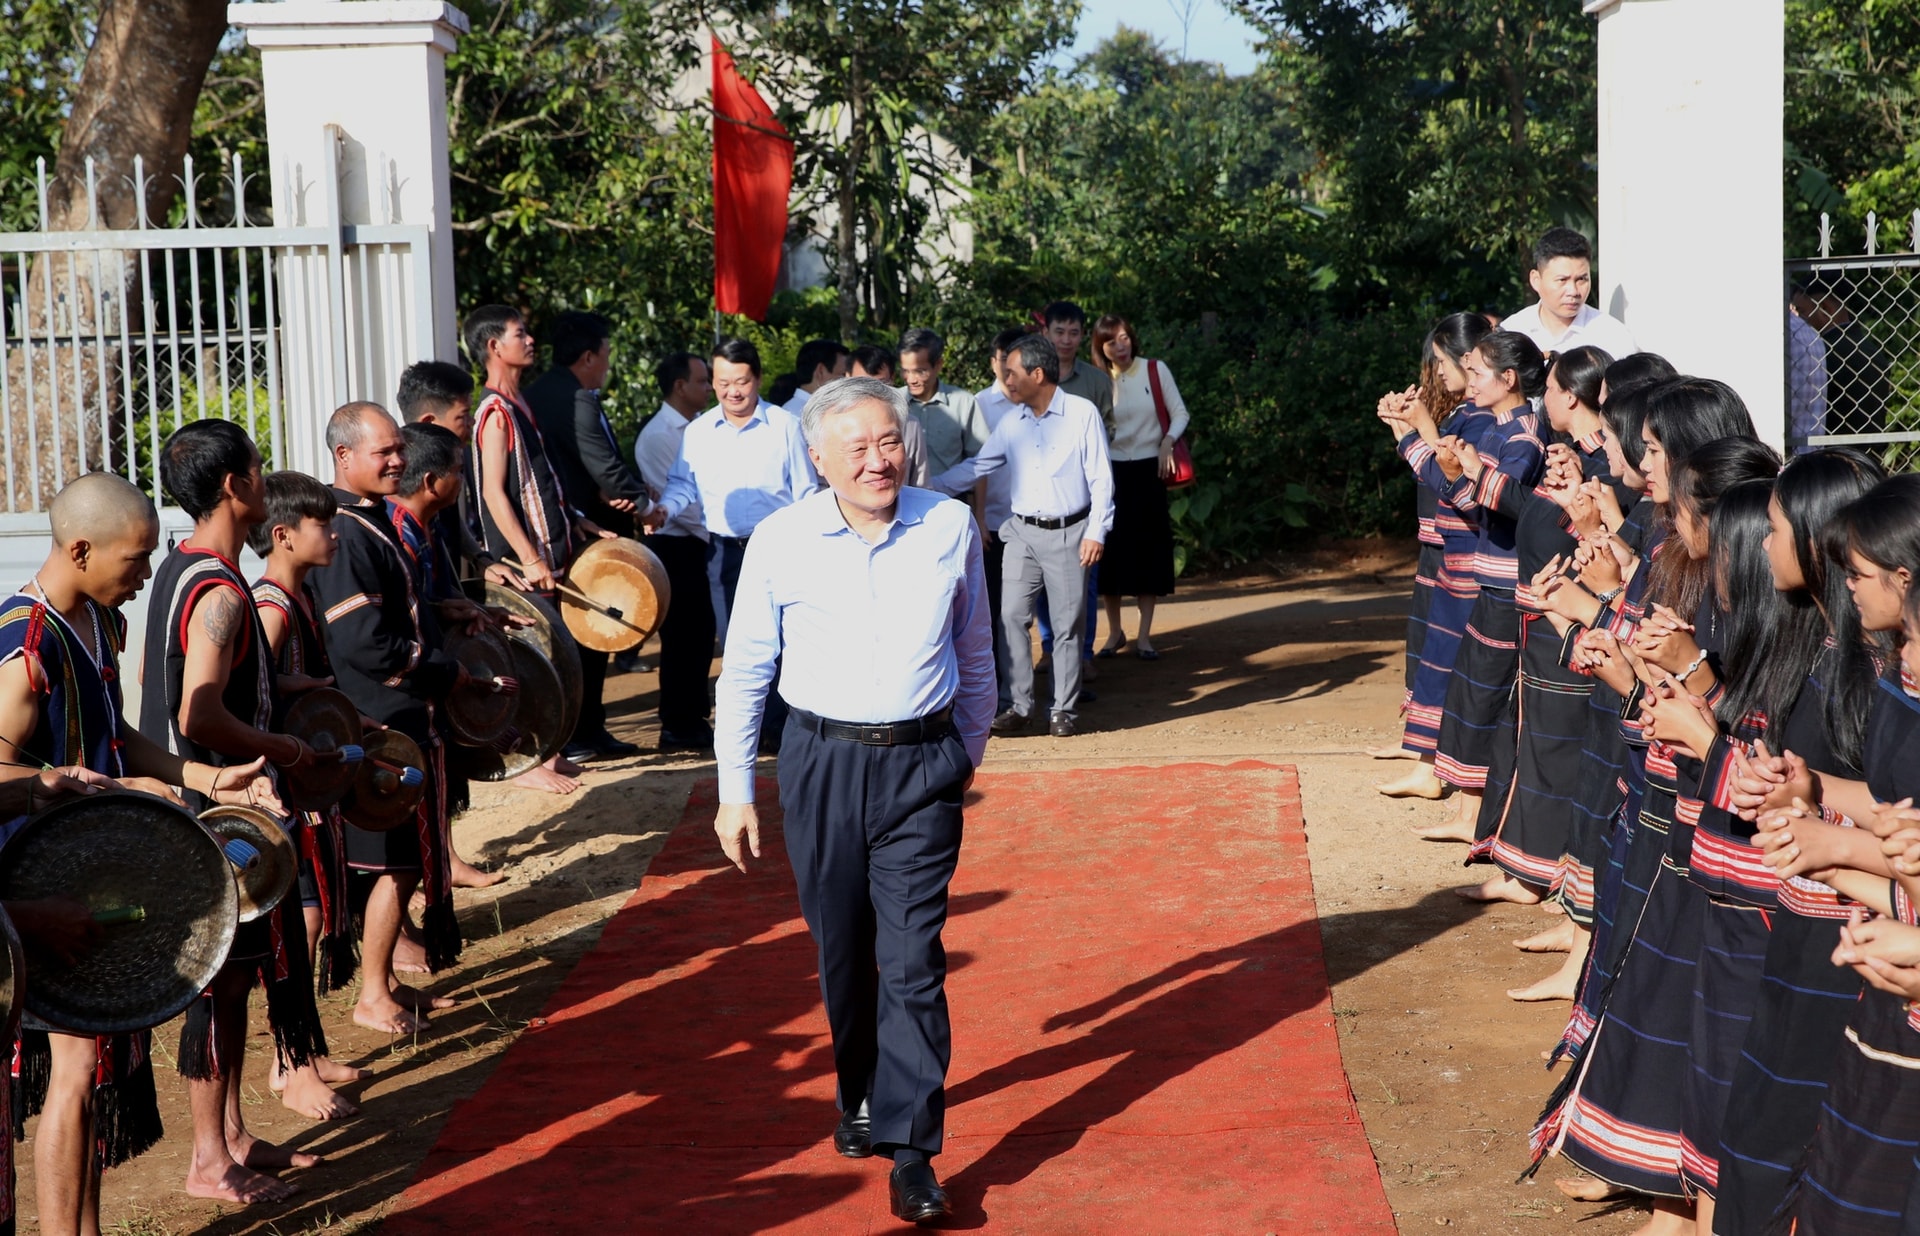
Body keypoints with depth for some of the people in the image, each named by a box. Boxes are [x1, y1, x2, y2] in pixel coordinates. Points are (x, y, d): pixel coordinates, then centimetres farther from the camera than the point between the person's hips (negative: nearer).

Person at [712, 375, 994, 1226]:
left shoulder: (951, 528, -1)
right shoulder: (780, 540, -4)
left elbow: (974, 653, 13)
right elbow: (743, 672, 3)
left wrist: (969, 753, 19)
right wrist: (734, 792, 2)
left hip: (921, 768, -1)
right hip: (820, 763, 1)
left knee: (911, 959, -6)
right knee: (841, 953, 12)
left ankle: (911, 1151, -3)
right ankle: (861, 1098, 35)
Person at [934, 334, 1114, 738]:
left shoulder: (1082, 415, -7)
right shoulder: (1012, 423, 6)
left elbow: (1101, 478, -7)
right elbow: (976, 466, 12)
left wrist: (1096, 532, -11)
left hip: (1068, 534, -4)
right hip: (1022, 533, 4)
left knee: (1066, 624, 3)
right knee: (1012, 617, -2)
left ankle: (1063, 710, 11)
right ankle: (1019, 705, 6)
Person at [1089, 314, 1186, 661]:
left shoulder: (1155, 370, -1)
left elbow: (1179, 413, 2)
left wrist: (1167, 443, -14)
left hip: (1148, 470, 0)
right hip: (1110, 471, 0)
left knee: (1148, 549, 2)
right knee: (1111, 550, 1)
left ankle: (1144, 634, 10)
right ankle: (1115, 631, 15)